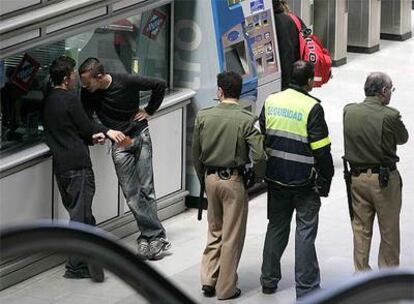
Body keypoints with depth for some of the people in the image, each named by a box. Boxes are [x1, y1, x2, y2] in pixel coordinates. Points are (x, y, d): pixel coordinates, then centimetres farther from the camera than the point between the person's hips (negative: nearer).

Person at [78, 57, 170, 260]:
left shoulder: (127, 82, -17)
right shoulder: (88, 93, -9)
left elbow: (159, 85, -5)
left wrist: (149, 111, -2)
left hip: (140, 135, -2)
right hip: (119, 144, 3)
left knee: (146, 189, -3)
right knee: (131, 193, -4)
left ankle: (149, 236, 3)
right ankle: (156, 236, 0)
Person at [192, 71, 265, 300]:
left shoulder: (203, 116, -4)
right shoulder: (247, 120, -14)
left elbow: (196, 153, 4)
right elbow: (259, 155, -20)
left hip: (211, 177, 4)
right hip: (234, 180, -4)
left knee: (215, 231, 20)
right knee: (232, 237, 6)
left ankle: (208, 281, 18)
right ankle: (226, 288, 11)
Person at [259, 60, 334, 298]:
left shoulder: (271, 102, 2)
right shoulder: (312, 108, -15)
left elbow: (262, 138, 10)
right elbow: (321, 150, -15)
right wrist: (326, 179, -4)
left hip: (276, 178, 5)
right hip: (304, 181, -5)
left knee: (276, 227, 17)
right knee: (305, 231, 1)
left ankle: (269, 280, 24)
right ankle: (306, 288, 3)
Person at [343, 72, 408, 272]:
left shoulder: (349, 111, -6)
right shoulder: (390, 116, -19)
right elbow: (403, 138, -3)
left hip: (357, 177, 4)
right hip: (384, 178, -4)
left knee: (361, 227, 15)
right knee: (389, 229, 11)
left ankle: (361, 271, 20)